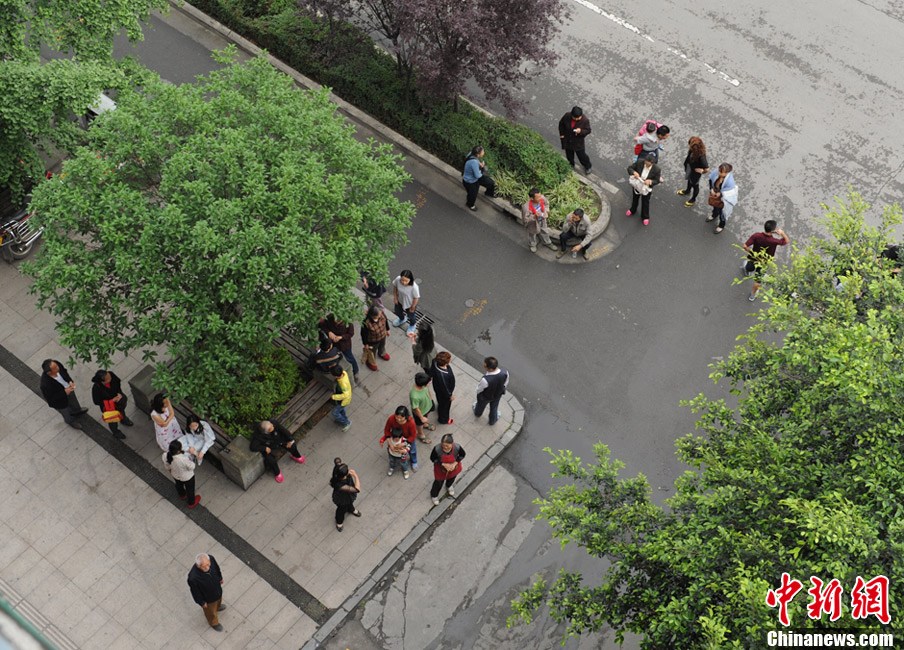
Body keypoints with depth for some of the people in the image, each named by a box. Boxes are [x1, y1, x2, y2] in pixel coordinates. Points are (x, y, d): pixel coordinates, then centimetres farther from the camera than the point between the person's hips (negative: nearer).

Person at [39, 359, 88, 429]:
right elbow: (50, 398, -29)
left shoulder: (56, 365, -31)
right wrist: (64, 392, -34)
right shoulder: (45, 385, -46)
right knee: (66, 413, 29)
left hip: (68, 388, 5)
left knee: (74, 402, 37)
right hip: (60, 401, -4)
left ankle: (77, 411, 71)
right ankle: (70, 421, 63)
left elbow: (64, 372, -7)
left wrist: (70, 381, -22)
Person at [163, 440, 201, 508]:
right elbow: (191, 467, -25)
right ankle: (191, 503, 54)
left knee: (179, 485, 38)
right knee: (190, 489, 27)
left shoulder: (165, 455, -31)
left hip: (175, 475, 5)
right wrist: (192, 453, -22)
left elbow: (167, 467, -8)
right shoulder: (184, 459, -47)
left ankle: (182, 495, 69)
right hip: (187, 477, -5)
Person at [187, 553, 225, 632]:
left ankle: (217, 606, 72)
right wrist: (202, 602, -10)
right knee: (211, 611, 27)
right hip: (208, 597, -4)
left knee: (219, 599, 38)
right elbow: (195, 592, -25)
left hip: (217, 588, 4)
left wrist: (220, 578, 11)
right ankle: (214, 623, 60)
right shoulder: (193, 577, -46)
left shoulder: (211, 559, -33)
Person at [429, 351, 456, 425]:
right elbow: (444, 389, -30)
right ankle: (443, 419, 55)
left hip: (438, 387, 7)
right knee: (445, 405, 25)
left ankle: (440, 412, 69)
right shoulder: (441, 375, -49)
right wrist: (450, 395, -12)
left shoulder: (435, 362, -29)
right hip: (443, 394, -7)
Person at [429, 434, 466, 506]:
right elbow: (433, 458, -20)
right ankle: (434, 495, 56)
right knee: (439, 482, 23)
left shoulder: (457, 447, -36)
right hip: (441, 468, -2)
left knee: (451, 479, 34)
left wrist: (455, 463, -26)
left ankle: (449, 486, 71)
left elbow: (462, 455, -13)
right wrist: (443, 464, -30)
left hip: (453, 467, 2)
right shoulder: (437, 449, -39)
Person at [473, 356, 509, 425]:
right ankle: (493, 420, 62)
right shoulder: (505, 373, -35)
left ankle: (477, 413, 66)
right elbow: (505, 384, -12)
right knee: (494, 408, 34)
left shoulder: (485, 380, -48)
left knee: (481, 406, 34)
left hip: (485, 397, -2)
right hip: (498, 395, 3)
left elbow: (479, 389, -25)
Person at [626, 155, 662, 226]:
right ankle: (632, 210, 62)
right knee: (634, 199, 30)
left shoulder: (656, 169, -31)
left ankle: (645, 217, 47)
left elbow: (657, 180, -17)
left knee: (645, 202, 20)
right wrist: (634, 172, -38)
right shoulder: (639, 162, -28)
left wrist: (650, 181, -38)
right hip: (636, 185, 3)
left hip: (646, 188, -3)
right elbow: (629, 168, -16)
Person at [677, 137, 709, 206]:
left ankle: (693, 199, 53)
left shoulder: (701, 156, -44)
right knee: (689, 180, 36)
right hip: (689, 169, 6)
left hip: (695, 172, -6)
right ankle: (688, 191, 68)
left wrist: (701, 171, -20)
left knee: (695, 185, 24)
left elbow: (707, 169, -37)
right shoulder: (692, 150, -26)